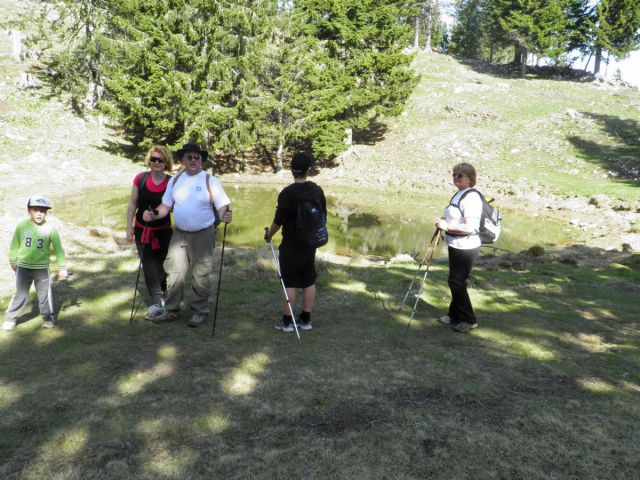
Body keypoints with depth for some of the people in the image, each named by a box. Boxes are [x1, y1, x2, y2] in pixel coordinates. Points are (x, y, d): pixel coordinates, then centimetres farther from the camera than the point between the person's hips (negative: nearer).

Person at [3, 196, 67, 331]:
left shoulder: (50, 229, -8)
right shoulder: (22, 226, -7)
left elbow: (58, 249, -4)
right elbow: (14, 245, 6)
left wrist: (62, 268, -3)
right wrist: (13, 261, 15)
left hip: (42, 268, 0)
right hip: (23, 267, 0)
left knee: (45, 294, 9)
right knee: (21, 294, 6)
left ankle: (48, 317, 26)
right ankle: (10, 318, 22)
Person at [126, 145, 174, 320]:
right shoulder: (140, 178, -4)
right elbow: (133, 203, 2)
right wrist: (129, 226, 0)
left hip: (163, 231, -1)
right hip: (142, 230, 1)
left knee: (161, 265, 9)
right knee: (148, 265, -2)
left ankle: (161, 297, 29)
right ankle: (157, 301, 3)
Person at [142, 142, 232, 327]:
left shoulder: (210, 180, -6)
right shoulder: (175, 180, 7)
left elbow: (222, 206, -11)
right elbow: (166, 205, 10)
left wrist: (225, 216, -33)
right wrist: (153, 215, -8)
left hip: (202, 235, -4)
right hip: (179, 233, 4)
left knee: (200, 276, 4)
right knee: (174, 272, 7)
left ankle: (200, 311, 19)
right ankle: (171, 309, 22)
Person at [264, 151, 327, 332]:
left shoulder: (287, 193, -17)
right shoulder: (317, 191, 0)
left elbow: (278, 221, -13)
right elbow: (323, 216, 8)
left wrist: (269, 235, 5)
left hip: (291, 245, -5)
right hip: (310, 243, 5)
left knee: (289, 283, 3)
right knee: (309, 282, 12)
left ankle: (286, 322, 10)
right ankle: (305, 320, 20)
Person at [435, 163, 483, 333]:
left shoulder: (471, 197, -20)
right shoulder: (458, 194, 10)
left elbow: (470, 227, -27)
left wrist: (447, 226, -22)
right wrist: (444, 223, 11)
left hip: (466, 248, -10)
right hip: (456, 246, 10)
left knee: (457, 282, -1)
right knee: (455, 282, 18)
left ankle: (469, 320, 14)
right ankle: (454, 315, 33)